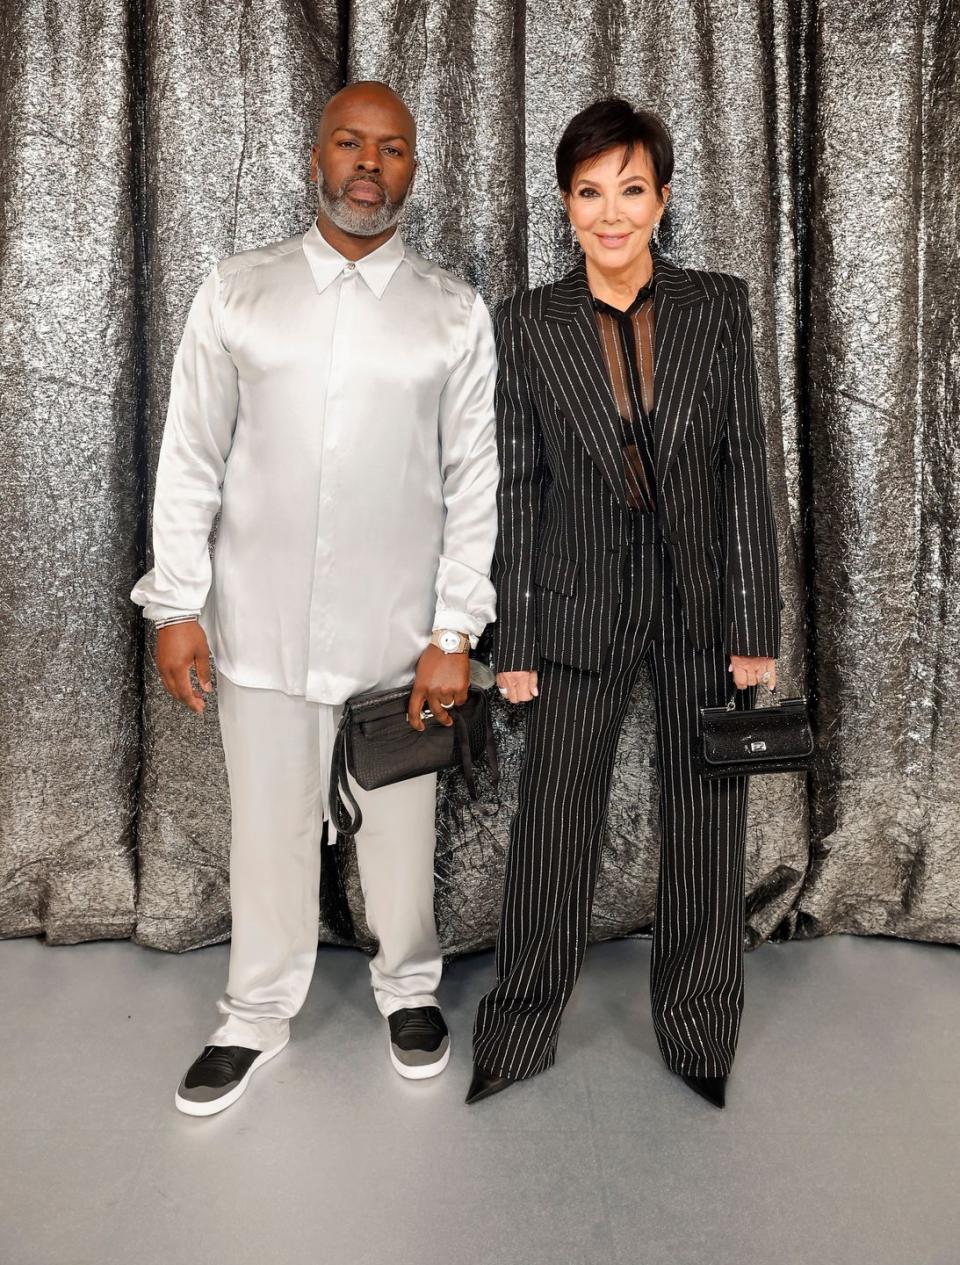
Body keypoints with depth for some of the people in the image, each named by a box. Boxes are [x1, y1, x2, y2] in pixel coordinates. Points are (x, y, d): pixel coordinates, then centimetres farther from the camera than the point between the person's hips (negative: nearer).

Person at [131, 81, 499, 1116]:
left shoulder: (456, 314, 1)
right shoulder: (235, 294, 3)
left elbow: (473, 480, -1)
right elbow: (190, 461, 3)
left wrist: (455, 630, -6)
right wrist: (178, 605, -2)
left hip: (399, 627, 0)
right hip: (262, 621, 1)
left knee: (401, 826, 13)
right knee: (269, 826, 11)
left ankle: (407, 987, 39)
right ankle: (257, 1014, 34)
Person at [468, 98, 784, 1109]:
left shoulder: (718, 306, 1)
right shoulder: (526, 324, -1)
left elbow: (746, 469, 0)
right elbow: (514, 490, -2)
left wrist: (756, 625, -4)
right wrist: (514, 642, -4)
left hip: (704, 603, 1)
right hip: (581, 606, -1)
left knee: (706, 824, 11)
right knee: (552, 824, 7)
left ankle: (699, 1028, 33)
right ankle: (518, 1031, 29)